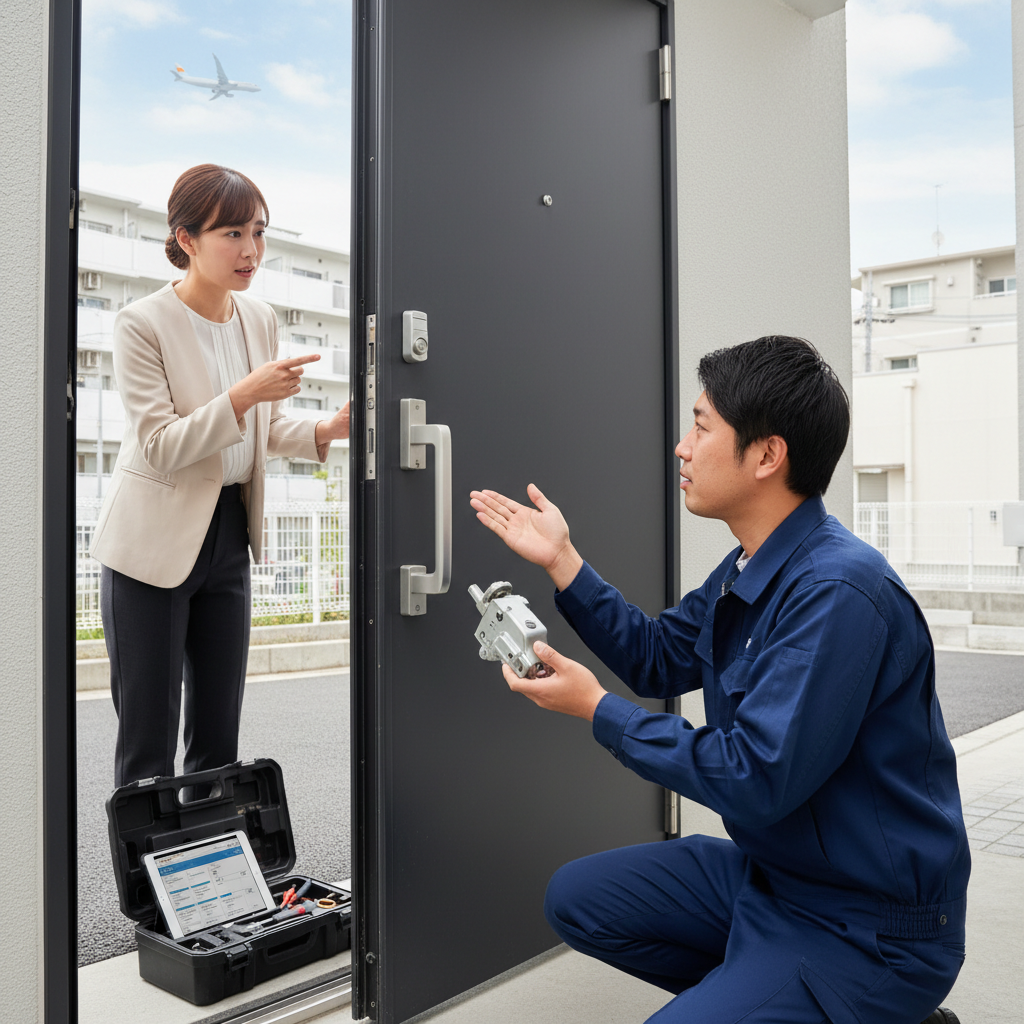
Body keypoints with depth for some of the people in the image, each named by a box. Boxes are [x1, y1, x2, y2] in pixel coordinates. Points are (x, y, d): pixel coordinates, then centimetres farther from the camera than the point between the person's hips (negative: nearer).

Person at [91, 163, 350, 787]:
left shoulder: (261, 319, 6)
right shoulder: (143, 324, -12)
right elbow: (159, 447, -18)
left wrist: (325, 431, -6)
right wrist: (243, 394, -29)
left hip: (229, 535, 6)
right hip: (154, 542, -5)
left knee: (219, 735, 13)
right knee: (148, 739, 3)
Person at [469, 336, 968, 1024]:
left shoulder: (838, 593, -28)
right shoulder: (748, 571, 3)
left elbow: (756, 782, -28)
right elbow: (656, 658, 14)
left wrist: (597, 709, -18)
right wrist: (561, 560, 8)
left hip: (867, 930, -9)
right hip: (768, 871, 9)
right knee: (577, 898, 9)